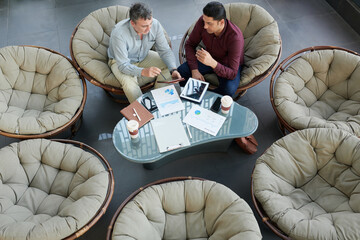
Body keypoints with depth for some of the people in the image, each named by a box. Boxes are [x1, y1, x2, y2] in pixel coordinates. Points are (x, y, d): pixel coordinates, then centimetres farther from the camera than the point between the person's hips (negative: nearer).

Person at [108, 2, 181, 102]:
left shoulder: (155, 25, -22)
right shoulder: (119, 33, -35)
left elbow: (165, 51, -12)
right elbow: (123, 66, -34)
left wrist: (173, 70, -30)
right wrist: (144, 71, -52)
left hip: (144, 57, 5)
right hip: (121, 62, -4)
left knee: (168, 67, -16)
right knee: (129, 82, -34)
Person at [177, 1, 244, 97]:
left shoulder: (235, 37, -36)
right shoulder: (203, 21, -24)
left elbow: (232, 74, -36)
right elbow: (190, 44, -8)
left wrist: (212, 63, -54)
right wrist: (194, 70, -20)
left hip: (228, 65, -3)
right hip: (209, 57, 4)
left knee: (228, 89, -34)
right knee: (181, 71, -19)